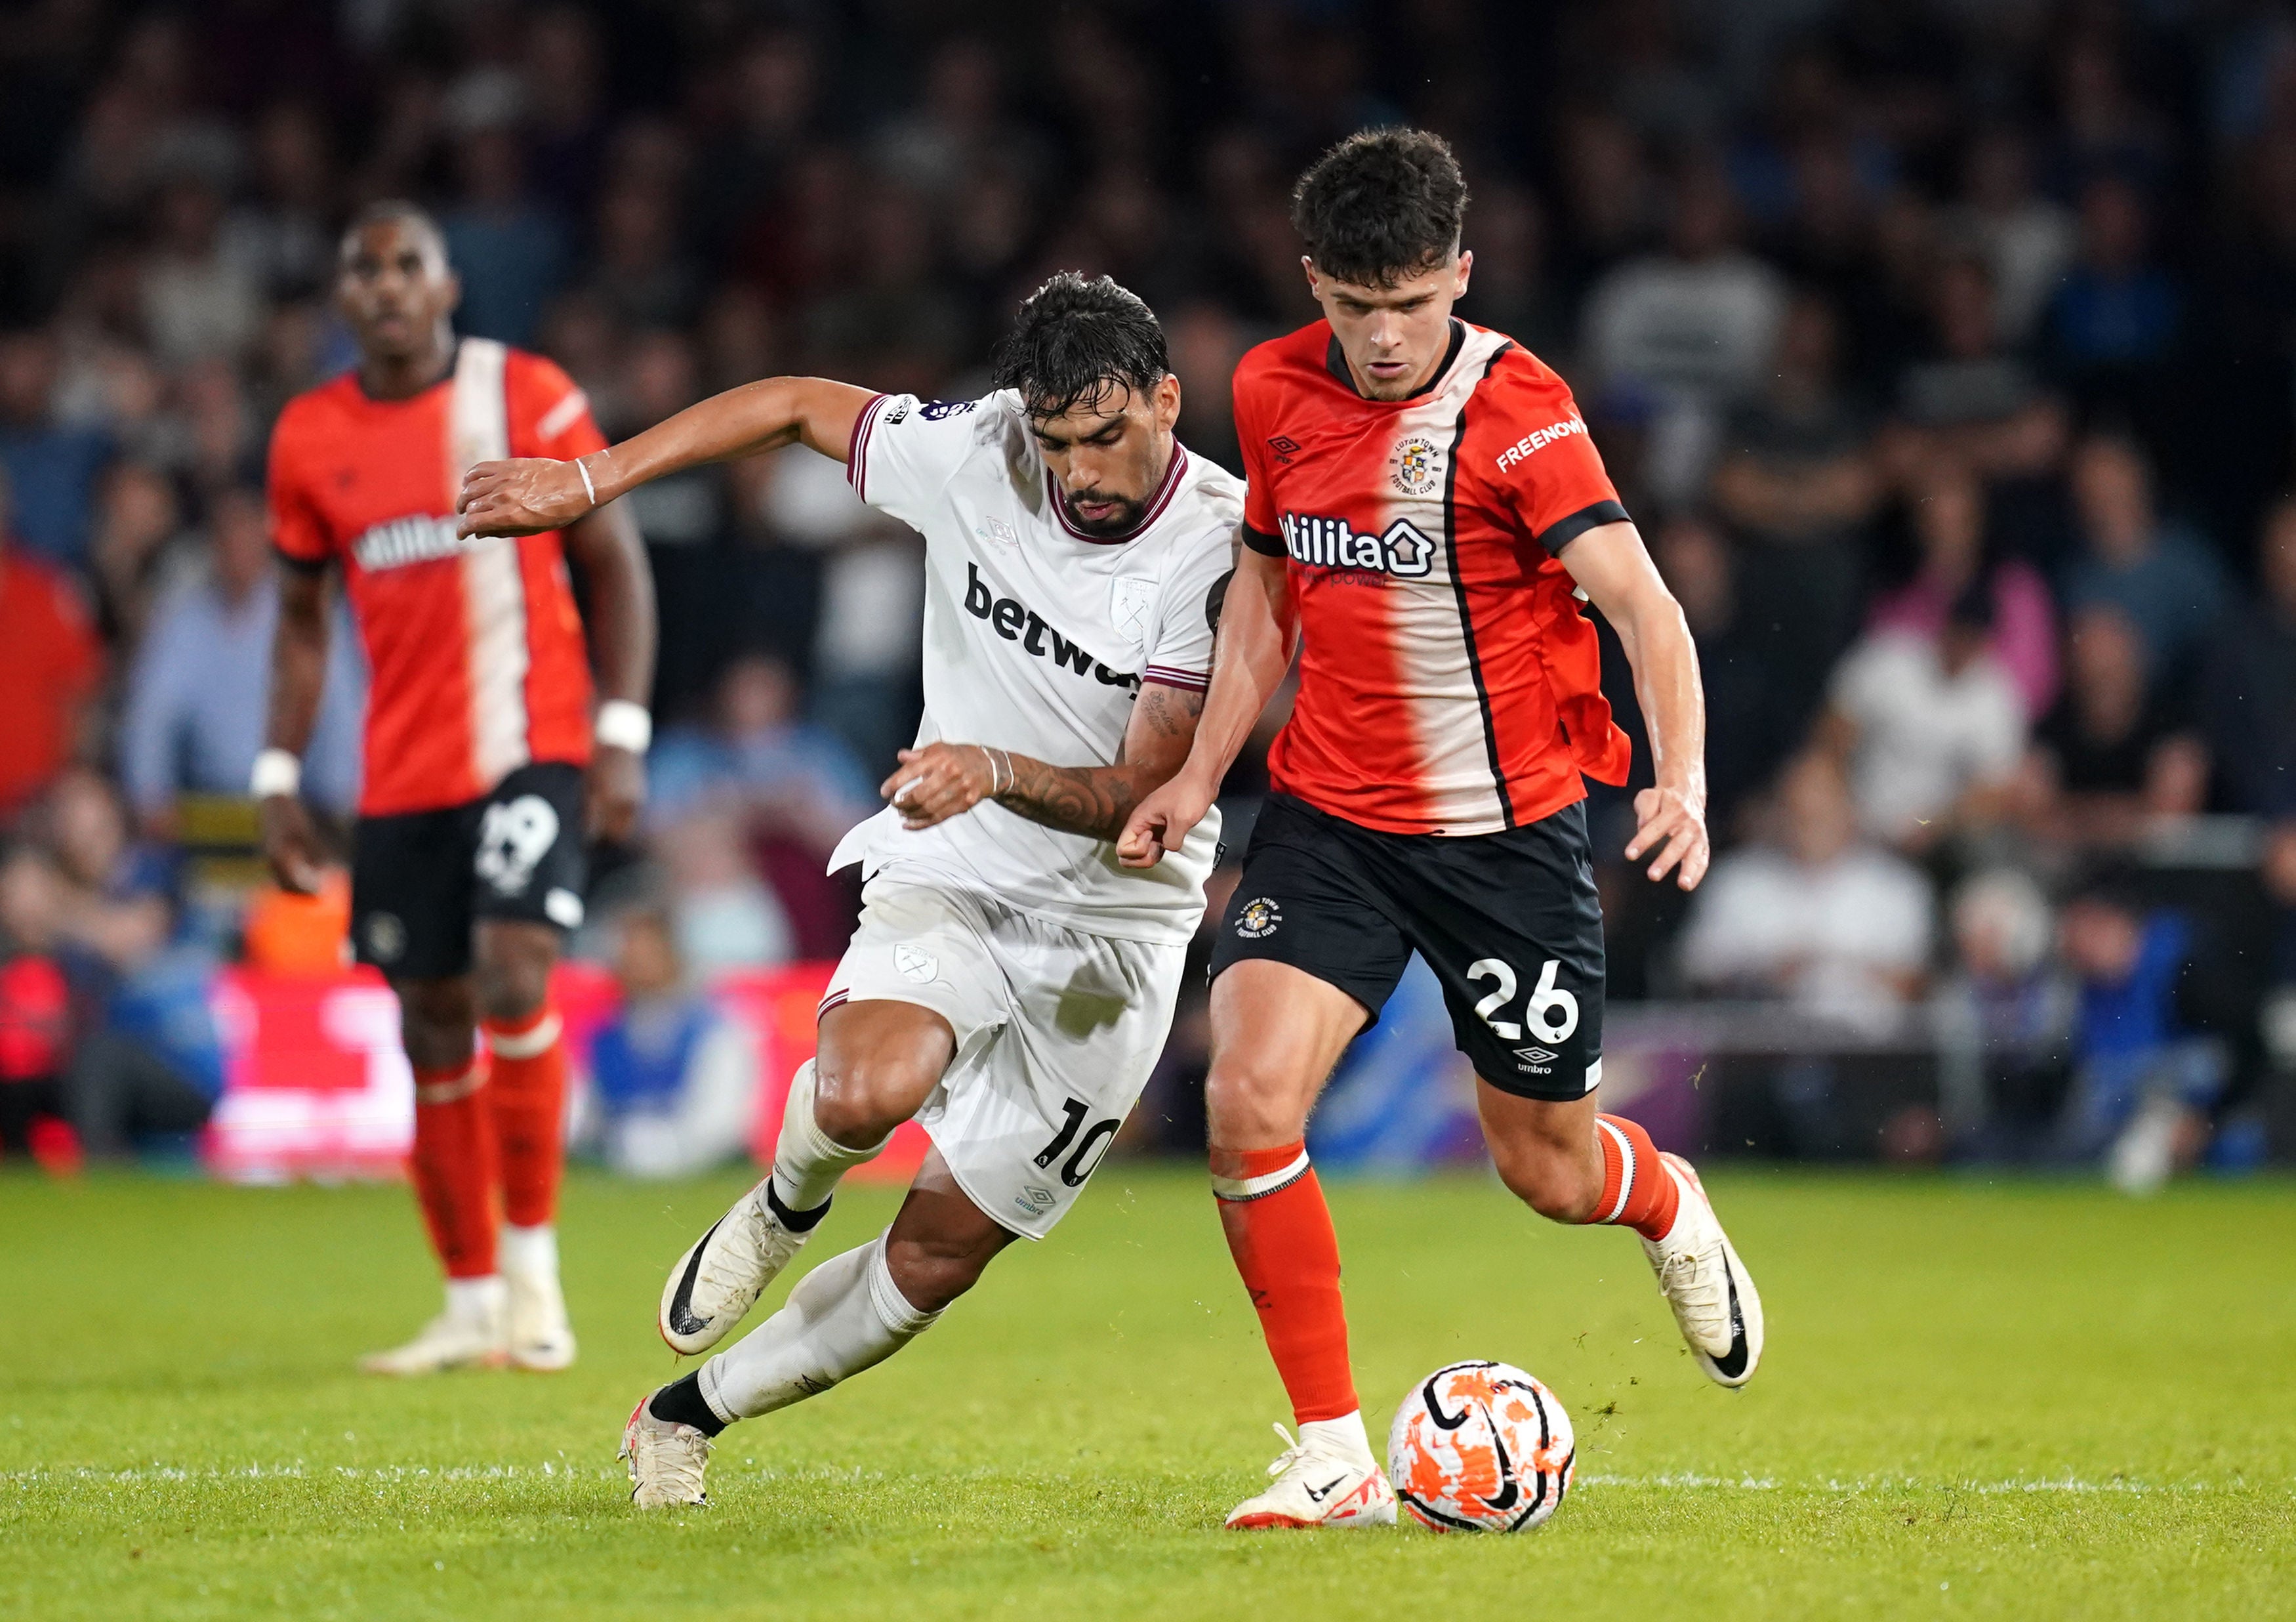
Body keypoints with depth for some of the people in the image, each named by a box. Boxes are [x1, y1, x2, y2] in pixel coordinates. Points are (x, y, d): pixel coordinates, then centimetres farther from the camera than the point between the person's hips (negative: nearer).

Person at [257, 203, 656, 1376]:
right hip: (401, 773, 4)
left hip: (531, 744, -4)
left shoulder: (528, 398, -3)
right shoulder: (310, 437, 7)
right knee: (433, 1030, 5)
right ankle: (471, 1307, 15)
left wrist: (624, 736, -7)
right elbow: (303, 618, 16)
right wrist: (279, 778, 8)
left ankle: (532, 1265, -8)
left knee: (513, 979, -21)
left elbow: (616, 566, 1)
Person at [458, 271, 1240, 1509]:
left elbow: (1141, 797, -20)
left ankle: (685, 1416, 26)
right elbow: (797, 405, 6)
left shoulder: (1223, 548, -19)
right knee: (866, 1094, -33)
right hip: (946, 881, 0)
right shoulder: (974, 453, -12)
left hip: (1114, 931, 0)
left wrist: (999, 773, -39)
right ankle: (785, 1207, 4)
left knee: (936, 1258, 4)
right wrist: (585, 481, 4)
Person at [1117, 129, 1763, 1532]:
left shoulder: (1515, 412, -16)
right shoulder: (1276, 393, 0)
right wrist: (1201, 774, 11)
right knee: (1250, 1098, -18)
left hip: (1510, 832, -3)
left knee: (1549, 1171, 8)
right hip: (1331, 820, 3)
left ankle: (1670, 1208, 47)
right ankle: (1335, 1459, -8)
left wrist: (1683, 781, -39)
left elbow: (1640, 602, -24)